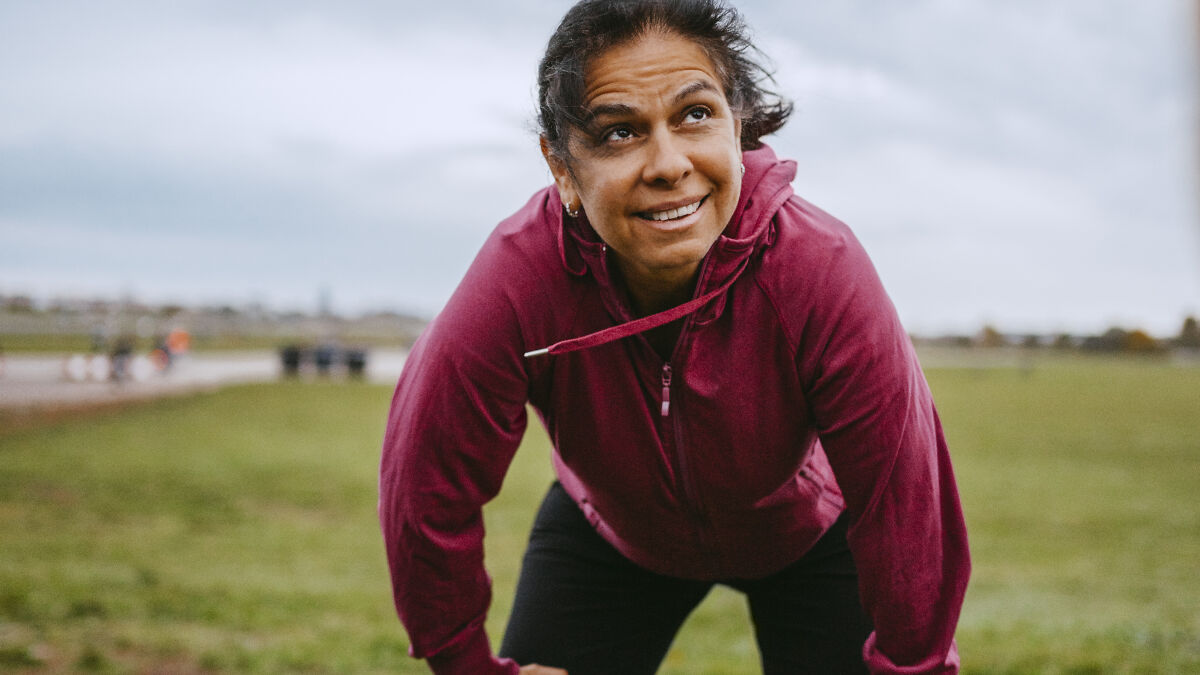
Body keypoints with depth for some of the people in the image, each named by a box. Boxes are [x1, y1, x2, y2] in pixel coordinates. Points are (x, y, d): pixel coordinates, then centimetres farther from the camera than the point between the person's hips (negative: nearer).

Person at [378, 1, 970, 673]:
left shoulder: (822, 269, -37)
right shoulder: (516, 280, -36)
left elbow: (906, 501, -27)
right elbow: (429, 492, -25)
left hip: (807, 535, 0)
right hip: (609, 535, 1)